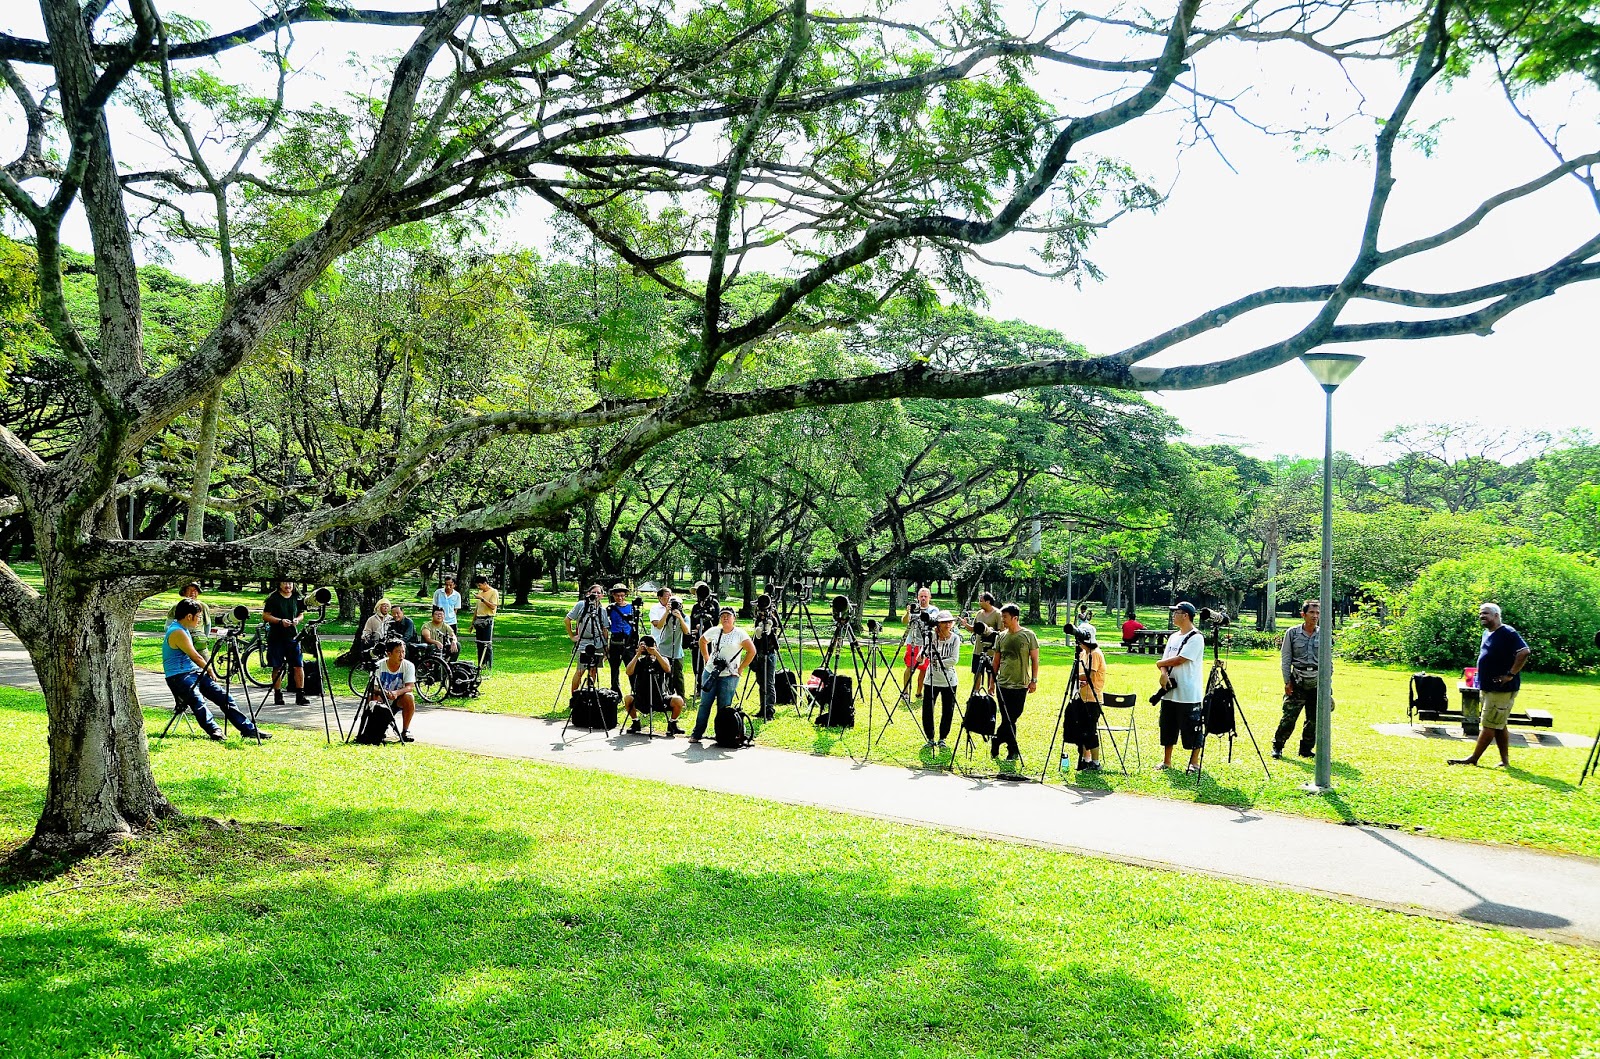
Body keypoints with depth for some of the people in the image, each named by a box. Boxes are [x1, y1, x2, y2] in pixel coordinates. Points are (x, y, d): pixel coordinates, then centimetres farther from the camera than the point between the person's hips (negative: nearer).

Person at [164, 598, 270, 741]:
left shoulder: (184, 629, 17)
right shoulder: (177, 632, -15)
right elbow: (195, 657, -10)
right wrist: (210, 670, 3)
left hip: (195, 672, 9)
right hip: (179, 676, -9)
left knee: (224, 697, -3)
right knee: (196, 700, -36)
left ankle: (249, 729, -6)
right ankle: (213, 730, -52)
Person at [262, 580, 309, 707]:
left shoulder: (297, 598, 10)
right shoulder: (273, 598, -2)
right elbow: (265, 616, -4)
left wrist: (297, 619, -3)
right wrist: (280, 621, -17)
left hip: (293, 636, 3)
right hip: (276, 638, -3)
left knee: (299, 666, -3)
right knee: (277, 667, 3)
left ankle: (300, 695, 1)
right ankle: (278, 695, 12)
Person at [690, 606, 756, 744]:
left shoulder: (739, 633, -5)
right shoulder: (714, 631, 6)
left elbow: (752, 651, -8)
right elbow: (702, 641, 25)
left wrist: (740, 669, -8)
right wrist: (706, 659, 15)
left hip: (729, 676, -3)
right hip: (710, 672, 3)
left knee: (724, 707, 1)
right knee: (704, 704, 3)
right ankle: (697, 734, 9)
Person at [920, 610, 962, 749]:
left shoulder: (955, 638, -4)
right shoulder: (931, 636, -4)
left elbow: (954, 660, -11)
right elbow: (924, 653, -12)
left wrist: (939, 662, -19)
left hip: (949, 681, 0)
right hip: (931, 679, 0)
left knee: (947, 712, 5)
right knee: (927, 710, 0)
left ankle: (942, 739, 22)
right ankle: (930, 739, 16)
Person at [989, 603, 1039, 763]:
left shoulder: (1028, 636, -3)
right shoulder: (1001, 637, 7)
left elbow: (1034, 659, 1)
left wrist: (1034, 680, -3)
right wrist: (992, 681, 9)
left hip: (1020, 685, -3)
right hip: (1002, 684, 3)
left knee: (1011, 718, -1)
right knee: (1008, 719, 3)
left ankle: (995, 743, 14)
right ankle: (1013, 750, 13)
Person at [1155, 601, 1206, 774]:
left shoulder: (1196, 637, -11)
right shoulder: (1173, 637, 15)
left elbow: (1179, 659, -17)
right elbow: (1165, 661, 11)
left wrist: (1160, 663, -2)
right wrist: (1164, 673, -11)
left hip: (1189, 694, -8)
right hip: (1170, 692, 8)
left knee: (1192, 729, 0)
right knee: (1167, 728, 13)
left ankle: (1194, 763, 12)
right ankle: (1166, 761, 23)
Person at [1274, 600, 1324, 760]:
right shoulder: (1292, 633, 1)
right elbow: (1285, 659, 2)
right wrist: (1287, 681, -3)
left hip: (1317, 682, 3)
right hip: (1297, 681, -3)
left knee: (1314, 719, 5)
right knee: (1289, 717, -6)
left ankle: (1306, 749, 19)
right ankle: (1277, 747, 8)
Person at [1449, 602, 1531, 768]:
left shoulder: (1507, 633, -14)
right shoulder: (1487, 633, 14)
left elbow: (1525, 652, -24)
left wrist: (1510, 675, -23)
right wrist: (1482, 682, 16)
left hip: (1502, 689, -10)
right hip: (1488, 687, 10)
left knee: (1488, 725, -5)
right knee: (1499, 726, 12)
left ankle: (1473, 758, -2)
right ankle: (1505, 760, 18)